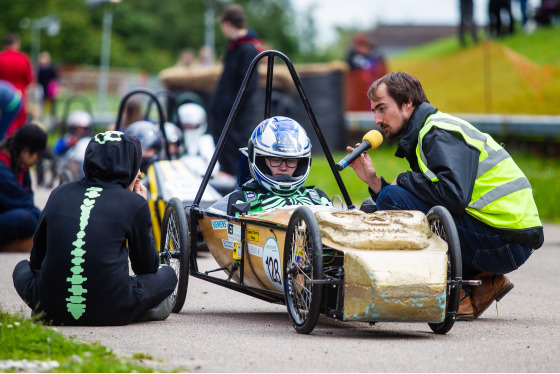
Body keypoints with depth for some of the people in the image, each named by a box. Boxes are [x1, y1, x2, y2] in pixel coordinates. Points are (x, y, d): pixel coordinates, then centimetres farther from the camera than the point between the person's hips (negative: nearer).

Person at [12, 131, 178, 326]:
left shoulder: (60, 193, 11)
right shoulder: (133, 203, 1)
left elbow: (36, 260, 19)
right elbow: (147, 267, 12)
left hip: (51, 309, 1)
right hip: (110, 313, -1)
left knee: (23, 268, 33)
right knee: (167, 275, 23)